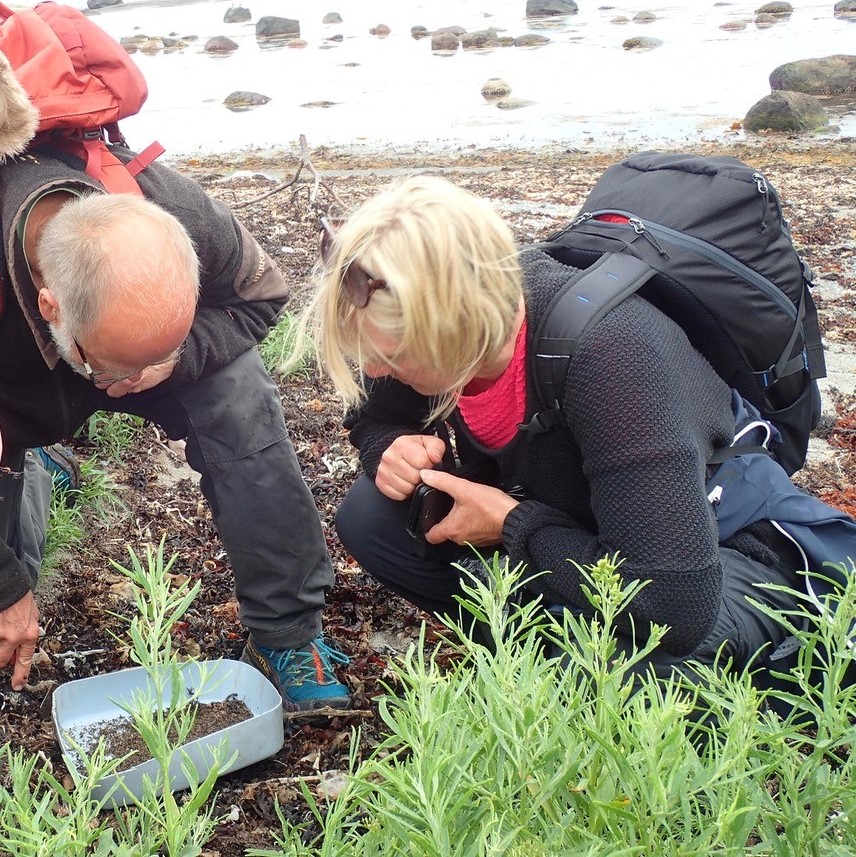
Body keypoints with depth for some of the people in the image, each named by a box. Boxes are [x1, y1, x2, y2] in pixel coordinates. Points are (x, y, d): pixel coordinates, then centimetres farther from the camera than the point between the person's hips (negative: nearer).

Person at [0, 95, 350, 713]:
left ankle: (287, 636, -18)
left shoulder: (187, 216, -37)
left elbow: (260, 295, -14)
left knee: (242, 408, -29)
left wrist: (177, 356, -35)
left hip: (174, 357, 1)